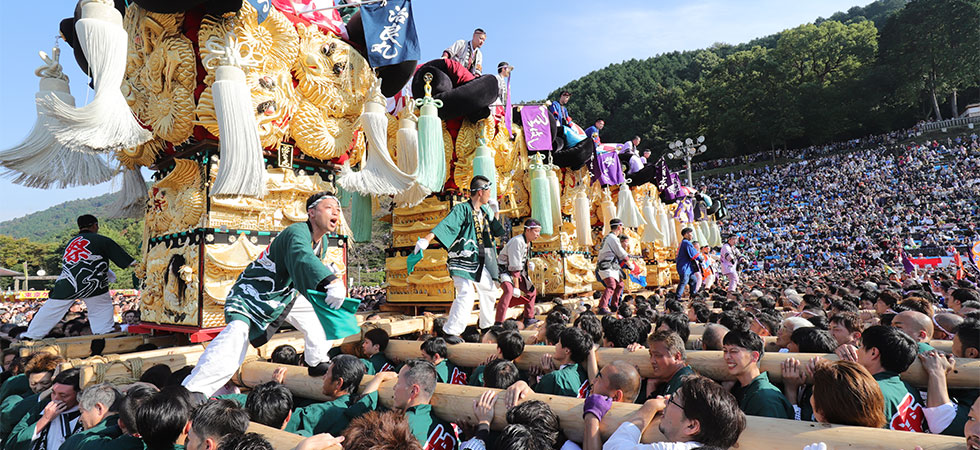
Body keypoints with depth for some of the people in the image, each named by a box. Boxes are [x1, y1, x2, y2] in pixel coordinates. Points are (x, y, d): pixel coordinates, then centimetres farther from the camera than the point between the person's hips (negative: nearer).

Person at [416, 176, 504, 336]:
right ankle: (450, 332, -18)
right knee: (466, 294, -23)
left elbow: (495, 231, 25)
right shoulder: (462, 209, -12)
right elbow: (446, 224, -27)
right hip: (463, 261, -9)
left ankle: (487, 326, 41)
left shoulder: (485, 210, 13)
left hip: (480, 263, 9)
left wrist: (496, 212, 12)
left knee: (488, 292, 20)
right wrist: (426, 239, -41)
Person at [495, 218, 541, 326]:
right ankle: (498, 323, -36)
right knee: (509, 290, -33)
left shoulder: (528, 242, 4)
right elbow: (515, 266, -27)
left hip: (518, 271, 10)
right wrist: (516, 286, -26)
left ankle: (528, 319, 28)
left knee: (531, 290, 14)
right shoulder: (517, 241, -26)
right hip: (504, 270, -10)